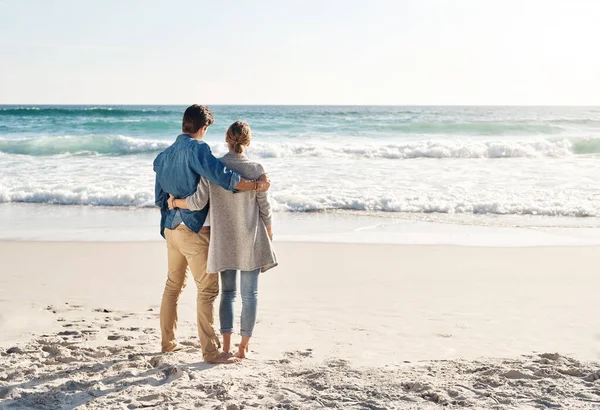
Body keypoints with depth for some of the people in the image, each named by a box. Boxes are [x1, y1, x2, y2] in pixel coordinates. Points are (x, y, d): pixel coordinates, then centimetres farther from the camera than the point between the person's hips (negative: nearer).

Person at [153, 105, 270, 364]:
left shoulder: (164, 156, 12)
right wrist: (256, 185, -18)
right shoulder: (197, 148, -12)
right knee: (207, 289, -4)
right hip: (194, 229, -8)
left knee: (173, 285, 19)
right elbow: (220, 176, -25)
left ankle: (167, 341, 28)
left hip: (170, 228, 8)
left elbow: (160, 198, 16)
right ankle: (210, 350, -3)